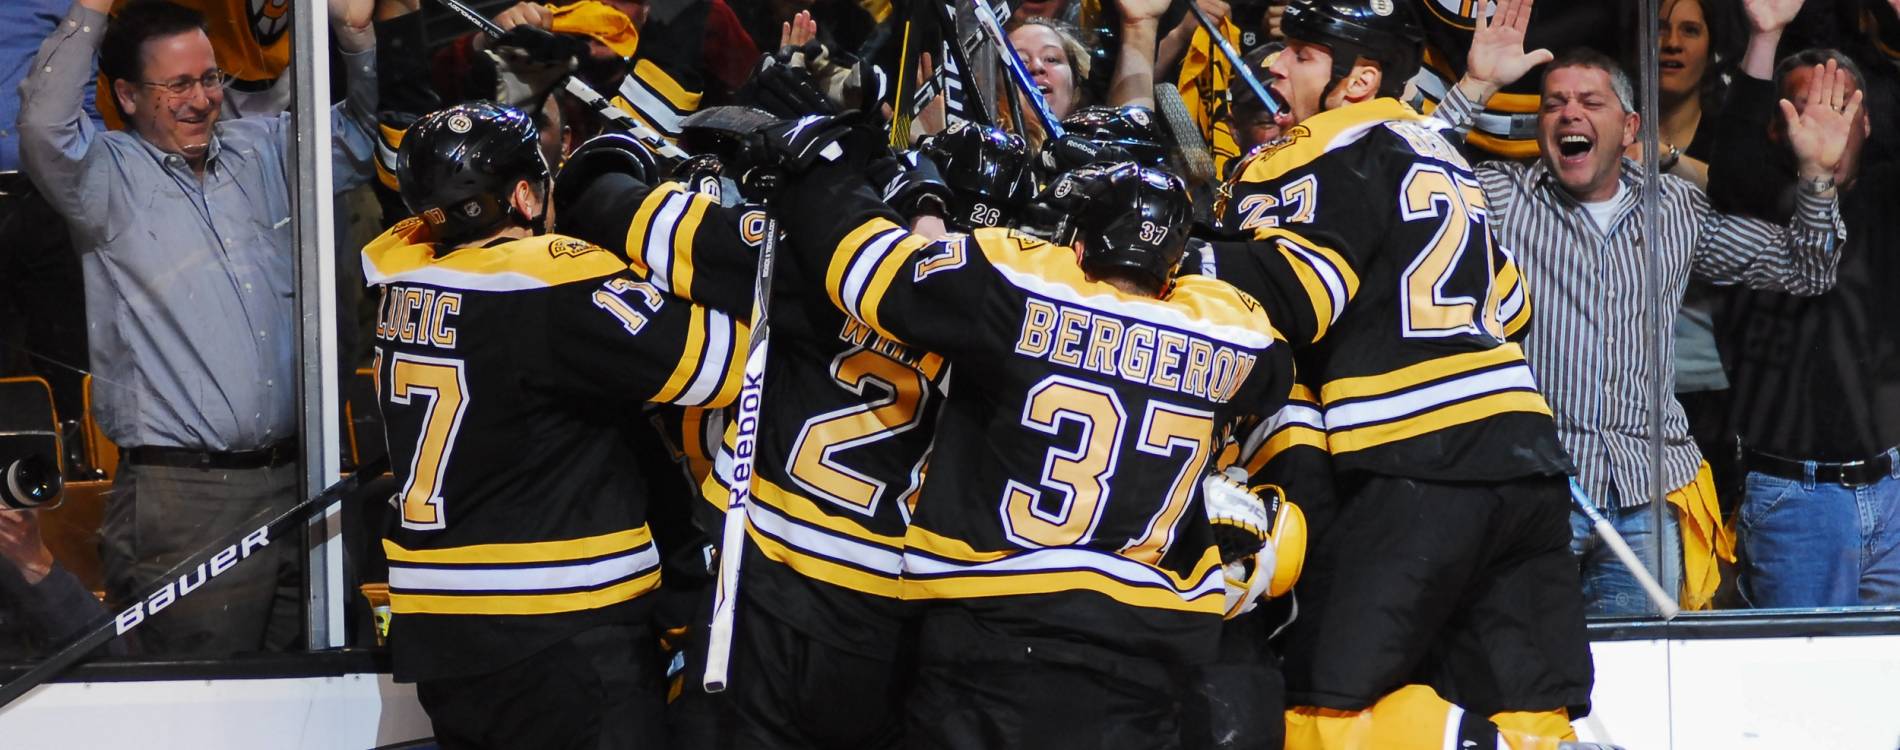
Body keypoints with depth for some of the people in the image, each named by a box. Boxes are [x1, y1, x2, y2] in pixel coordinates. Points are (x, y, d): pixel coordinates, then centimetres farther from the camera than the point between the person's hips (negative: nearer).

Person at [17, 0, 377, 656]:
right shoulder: (109, 177, -1)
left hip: (292, 477, 6)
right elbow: (44, 128, -22)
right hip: (183, 497, -6)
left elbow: (366, 132, 25)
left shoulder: (261, 152, 15)